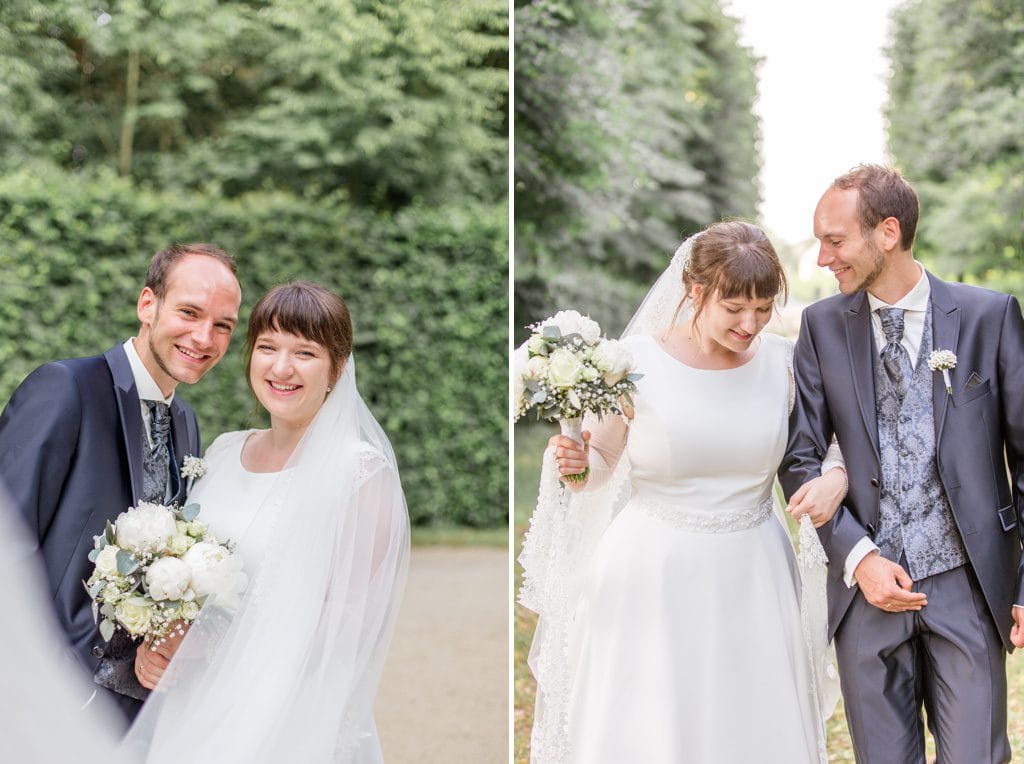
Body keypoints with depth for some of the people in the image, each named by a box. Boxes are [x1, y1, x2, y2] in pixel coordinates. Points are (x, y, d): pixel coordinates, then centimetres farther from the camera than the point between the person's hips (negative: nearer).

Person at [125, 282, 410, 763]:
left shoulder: (361, 471, -14)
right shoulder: (224, 452, 6)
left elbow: (352, 617, -15)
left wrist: (213, 645, -18)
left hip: (297, 719, -5)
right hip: (196, 706, 6)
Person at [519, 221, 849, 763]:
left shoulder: (784, 362, -2)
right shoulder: (635, 361, -10)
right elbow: (600, 466, 1)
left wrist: (837, 477, -12)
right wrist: (572, 460, -21)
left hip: (751, 581, 3)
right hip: (654, 580, -2)